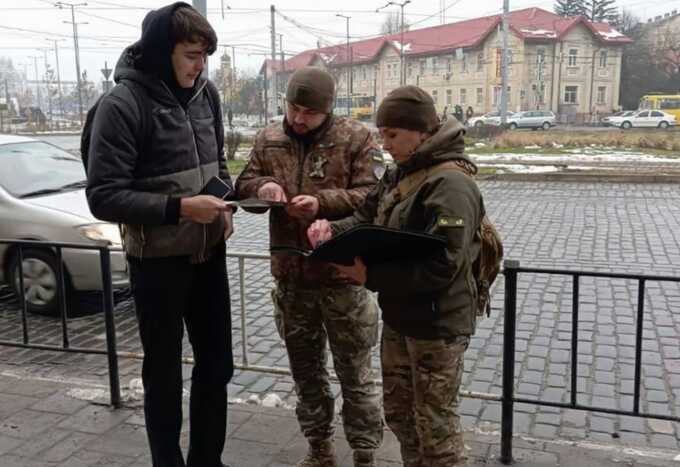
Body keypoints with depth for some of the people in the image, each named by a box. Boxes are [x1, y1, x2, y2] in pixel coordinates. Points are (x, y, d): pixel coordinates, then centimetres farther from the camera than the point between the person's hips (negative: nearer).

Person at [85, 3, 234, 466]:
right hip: (158, 260, -6)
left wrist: (224, 203, -3)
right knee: (164, 372, 10)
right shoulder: (123, 103, -16)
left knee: (217, 365, 16)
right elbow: (103, 196, -18)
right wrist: (179, 208, -25)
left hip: (210, 253, 6)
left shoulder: (205, 93, 2)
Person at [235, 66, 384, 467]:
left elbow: (372, 196, -12)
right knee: (306, 370, 18)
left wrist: (323, 202, -24)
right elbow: (242, 185, 12)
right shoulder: (269, 139, 6)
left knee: (354, 373, 8)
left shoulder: (357, 138, -7)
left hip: (342, 276, -4)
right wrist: (261, 185, -11)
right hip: (290, 276, 5)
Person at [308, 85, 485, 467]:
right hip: (399, 317, 9)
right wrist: (333, 228, -10)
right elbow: (367, 220, 11)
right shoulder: (400, 174, 8)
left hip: (437, 323, -9)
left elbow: (442, 267, -28)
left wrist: (370, 275, -27)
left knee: (436, 425, 7)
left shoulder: (451, 184, -22)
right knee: (399, 411, 24)